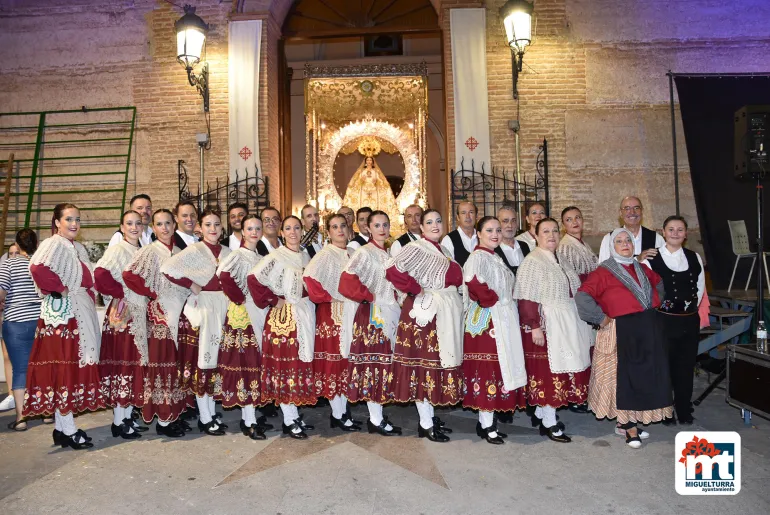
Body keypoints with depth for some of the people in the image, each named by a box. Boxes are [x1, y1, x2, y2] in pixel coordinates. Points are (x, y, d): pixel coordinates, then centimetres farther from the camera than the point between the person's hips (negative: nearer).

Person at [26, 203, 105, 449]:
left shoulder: (78, 248, 17)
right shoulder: (54, 244, -10)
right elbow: (37, 268, -29)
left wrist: (89, 293, 8)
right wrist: (59, 288, -18)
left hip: (80, 315, 9)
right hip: (62, 313, -9)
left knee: (73, 368, 11)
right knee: (64, 369, -5)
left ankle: (61, 427, 19)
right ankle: (68, 430, 2)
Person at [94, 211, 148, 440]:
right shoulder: (118, 250, -9)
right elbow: (100, 275, -24)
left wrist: (146, 296, 3)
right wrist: (121, 292, -14)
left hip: (140, 315, 7)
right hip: (122, 314, -7)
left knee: (135, 363, 11)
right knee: (122, 364, -3)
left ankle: (128, 416, 21)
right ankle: (118, 422, 6)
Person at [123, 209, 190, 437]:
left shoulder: (179, 251, 11)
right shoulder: (151, 251, -8)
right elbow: (129, 274, -22)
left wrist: (193, 288, 1)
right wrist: (152, 295, -12)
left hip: (179, 314, 6)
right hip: (160, 315, -6)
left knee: (176, 363, 11)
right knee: (162, 363, -2)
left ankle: (173, 414, 23)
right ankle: (162, 420, 8)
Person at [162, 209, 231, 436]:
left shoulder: (227, 252, 10)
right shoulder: (194, 250, -6)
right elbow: (167, 268, -19)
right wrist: (190, 285, -14)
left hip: (222, 309, 5)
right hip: (200, 309, -5)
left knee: (216, 359, 11)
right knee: (201, 359, 1)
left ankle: (212, 411, 24)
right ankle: (204, 418, 11)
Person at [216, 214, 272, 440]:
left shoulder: (260, 257, 13)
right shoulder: (238, 255, -9)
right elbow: (224, 276, -27)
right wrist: (240, 299, -18)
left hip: (260, 314, 7)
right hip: (243, 315, -7)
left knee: (255, 363, 11)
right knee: (245, 364, -5)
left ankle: (250, 415, 22)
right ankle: (249, 422, 1)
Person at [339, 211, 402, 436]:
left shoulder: (388, 253, 13)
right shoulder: (365, 252, -11)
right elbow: (346, 281, -23)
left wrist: (393, 299, 6)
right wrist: (369, 296, -15)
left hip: (388, 315, 8)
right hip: (372, 316, -8)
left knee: (384, 364, 12)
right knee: (373, 363, -2)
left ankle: (378, 415, 23)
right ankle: (375, 420, 7)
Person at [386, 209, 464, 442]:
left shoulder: (442, 249, 15)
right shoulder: (416, 247, -10)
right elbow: (393, 269, -24)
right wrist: (416, 291, -17)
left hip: (447, 314, 9)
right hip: (426, 312, -9)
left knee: (440, 361, 13)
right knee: (425, 363, -3)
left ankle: (431, 415, 25)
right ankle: (425, 424, 6)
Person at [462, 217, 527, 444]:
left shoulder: (496, 258, 17)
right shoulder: (478, 256, -12)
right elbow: (472, 280, -31)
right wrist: (492, 300, -19)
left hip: (503, 321, 9)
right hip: (486, 322, -9)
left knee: (500, 368, 11)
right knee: (489, 370, -5)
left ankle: (486, 420, 22)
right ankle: (486, 425, 7)